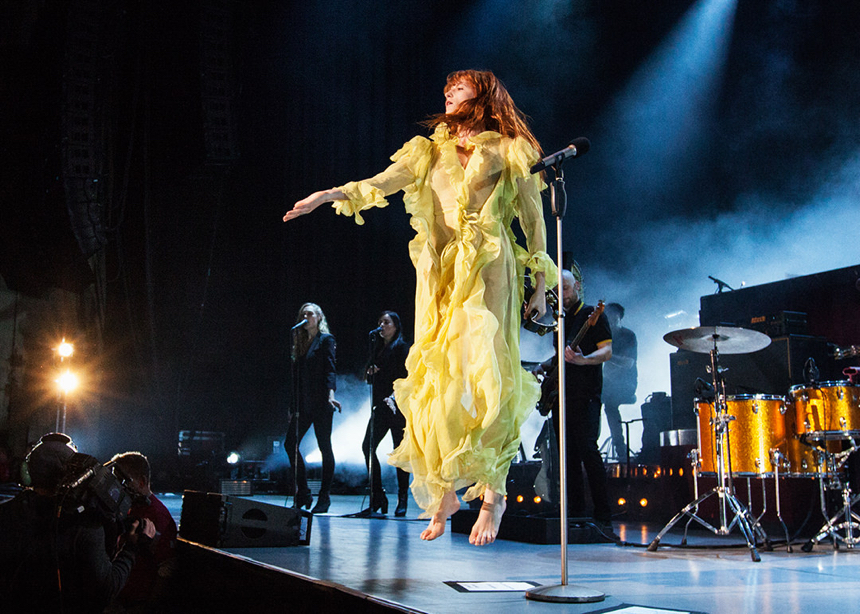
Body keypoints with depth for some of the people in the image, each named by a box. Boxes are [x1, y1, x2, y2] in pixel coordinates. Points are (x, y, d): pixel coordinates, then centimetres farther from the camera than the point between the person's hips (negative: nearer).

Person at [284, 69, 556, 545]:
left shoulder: (507, 151, 11)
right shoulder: (431, 152, 20)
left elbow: (534, 219, 9)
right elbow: (380, 184, 6)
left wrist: (541, 284, 3)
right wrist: (331, 195, -11)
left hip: (488, 271, -3)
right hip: (439, 273, 3)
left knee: (480, 373, -15)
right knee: (436, 377, -3)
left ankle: (492, 492, -7)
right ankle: (443, 493, 6)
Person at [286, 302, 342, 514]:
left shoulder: (326, 340, 0)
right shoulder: (301, 342, 18)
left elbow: (330, 370, -11)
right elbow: (297, 374, 18)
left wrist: (331, 394, -25)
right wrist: (294, 405, 15)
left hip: (320, 402, -7)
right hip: (303, 403, 7)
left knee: (325, 447, -1)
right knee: (290, 444, -1)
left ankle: (324, 498, 5)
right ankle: (303, 495, 8)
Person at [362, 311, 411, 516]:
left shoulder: (401, 348, -2)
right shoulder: (378, 347, 18)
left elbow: (404, 377, -9)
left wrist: (394, 397, -19)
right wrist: (371, 372, -2)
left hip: (397, 406, -6)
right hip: (380, 404, 6)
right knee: (368, 446, -4)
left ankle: (403, 500, 5)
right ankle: (378, 497, 4)